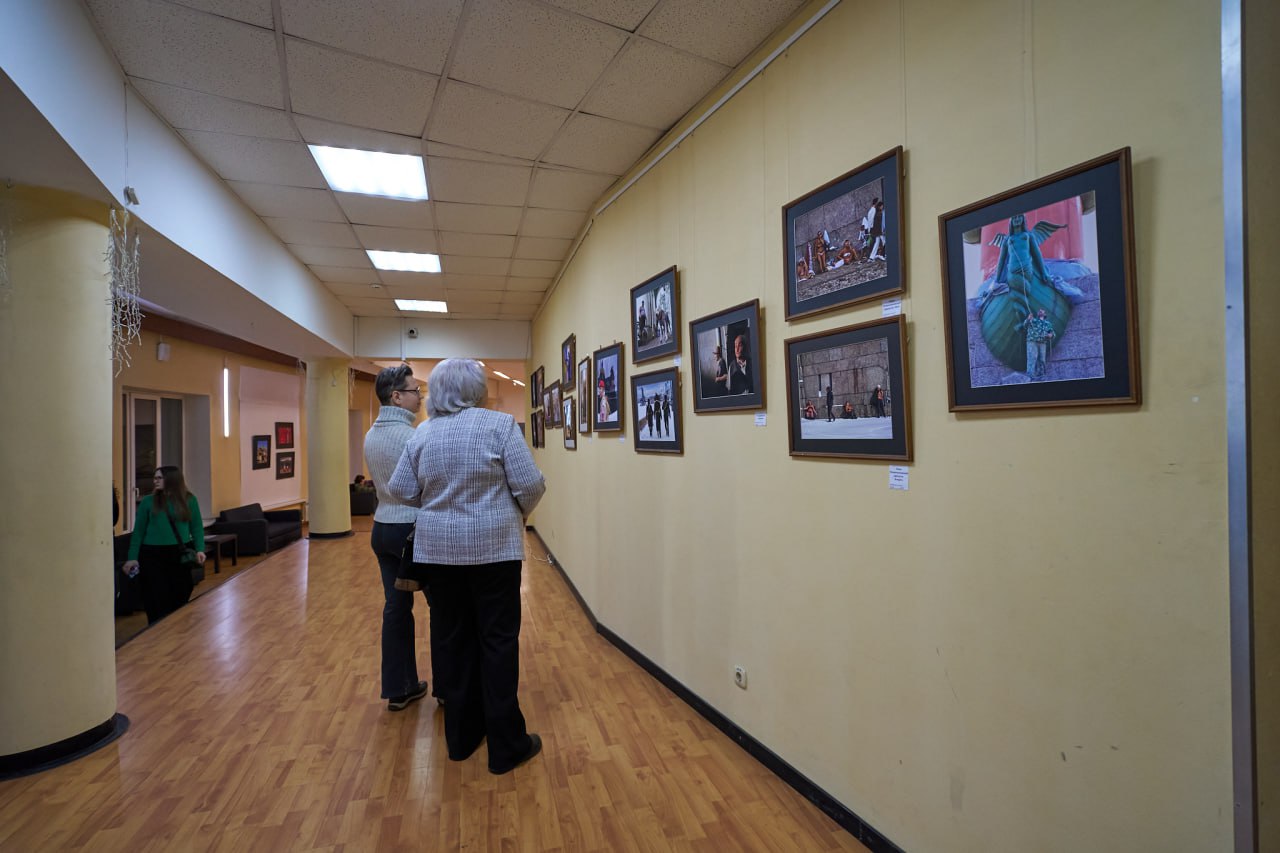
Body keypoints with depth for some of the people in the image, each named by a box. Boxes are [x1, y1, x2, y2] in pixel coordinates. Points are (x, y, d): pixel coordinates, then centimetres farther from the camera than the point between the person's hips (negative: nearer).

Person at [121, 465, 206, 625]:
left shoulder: (189, 500, 3)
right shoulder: (148, 501, 2)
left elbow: (197, 527, 4)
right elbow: (138, 531, 5)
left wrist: (200, 549, -8)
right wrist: (132, 557, -1)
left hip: (180, 555, 0)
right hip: (153, 555, 0)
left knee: (180, 599, 6)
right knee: (157, 602, 1)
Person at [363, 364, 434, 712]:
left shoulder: (371, 435, 9)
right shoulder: (411, 435, -19)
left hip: (383, 528, 8)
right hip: (414, 529, -8)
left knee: (396, 607, 13)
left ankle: (398, 688, 23)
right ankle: (446, 687, 18)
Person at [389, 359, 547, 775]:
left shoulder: (422, 434, 4)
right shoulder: (499, 424, -10)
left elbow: (401, 489, 7)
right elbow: (529, 484, -13)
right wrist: (521, 511, 6)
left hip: (439, 549, 5)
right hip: (492, 546, -4)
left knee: (455, 639, 14)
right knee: (498, 640, 3)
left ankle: (461, 737, 27)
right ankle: (507, 746, 12)